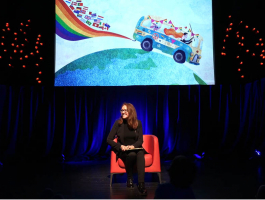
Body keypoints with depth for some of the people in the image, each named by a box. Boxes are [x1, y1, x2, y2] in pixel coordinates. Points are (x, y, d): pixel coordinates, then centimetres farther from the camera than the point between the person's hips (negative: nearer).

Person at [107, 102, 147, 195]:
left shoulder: (138, 123, 4)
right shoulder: (118, 123, -1)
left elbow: (140, 140, 2)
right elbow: (109, 140, -2)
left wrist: (133, 146, -20)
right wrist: (120, 146, -18)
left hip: (135, 148, 1)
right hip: (123, 151, -1)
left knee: (140, 153, -36)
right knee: (131, 154, -37)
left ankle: (141, 184, -43)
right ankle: (129, 179, -16)